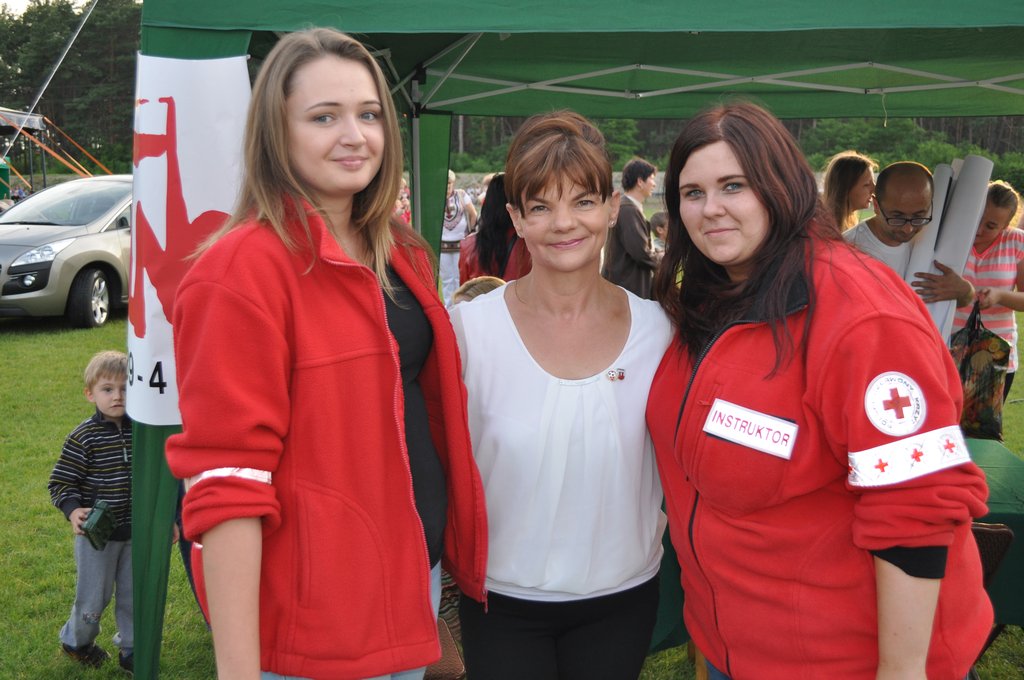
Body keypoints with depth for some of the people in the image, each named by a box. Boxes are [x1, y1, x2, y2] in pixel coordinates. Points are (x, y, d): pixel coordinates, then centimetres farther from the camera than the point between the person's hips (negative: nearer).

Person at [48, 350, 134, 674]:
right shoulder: (83, 438, -14)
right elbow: (60, 482, -10)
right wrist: (73, 511, -26)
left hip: (136, 531, 4)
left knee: (133, 595, 13)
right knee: (94, 596, 9)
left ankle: (130, 647, 31)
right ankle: (77, 641, 36)